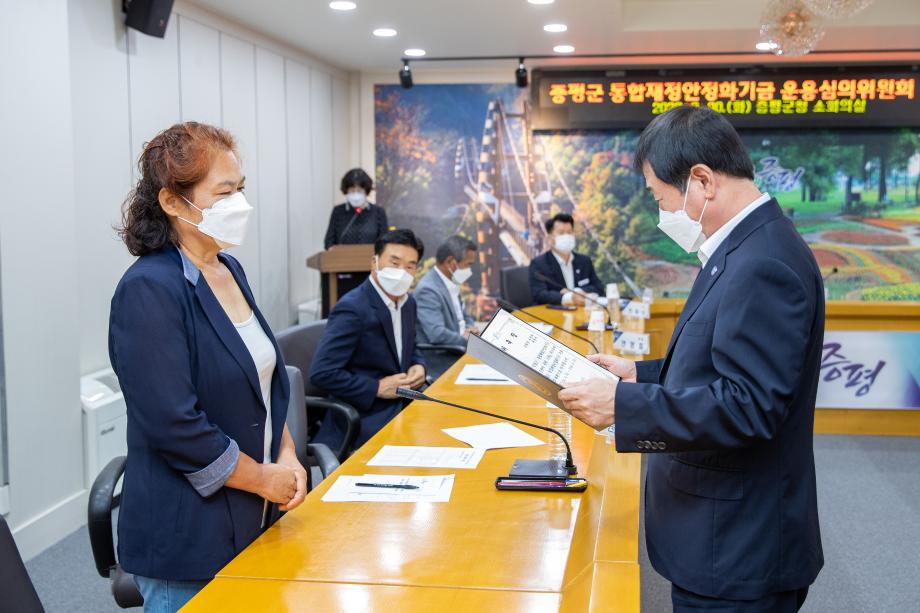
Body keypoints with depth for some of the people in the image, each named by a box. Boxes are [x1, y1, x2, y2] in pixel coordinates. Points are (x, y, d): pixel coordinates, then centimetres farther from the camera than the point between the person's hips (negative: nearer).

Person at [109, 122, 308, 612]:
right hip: (188, 539, -8)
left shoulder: (229, 270, 6)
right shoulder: (150, 290, -20)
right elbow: (174, 426, -24)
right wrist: (264, 478, -13)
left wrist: (287, 457, 0)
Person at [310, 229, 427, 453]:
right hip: (365, 416, -8)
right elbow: (321, 373, -21)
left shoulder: (407, 302, 7)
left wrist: (418, 366, 3)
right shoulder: (352, 308, -18)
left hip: (401, 403, 8)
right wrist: (377, 388, -20)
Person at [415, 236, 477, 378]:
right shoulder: (428, 290, -19)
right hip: (439, 363, -9)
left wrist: (469, 328, 0)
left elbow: (465, 316, 22)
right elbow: (437, 334, -27)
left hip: (457, 352, 9)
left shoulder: (452, 284, 10)